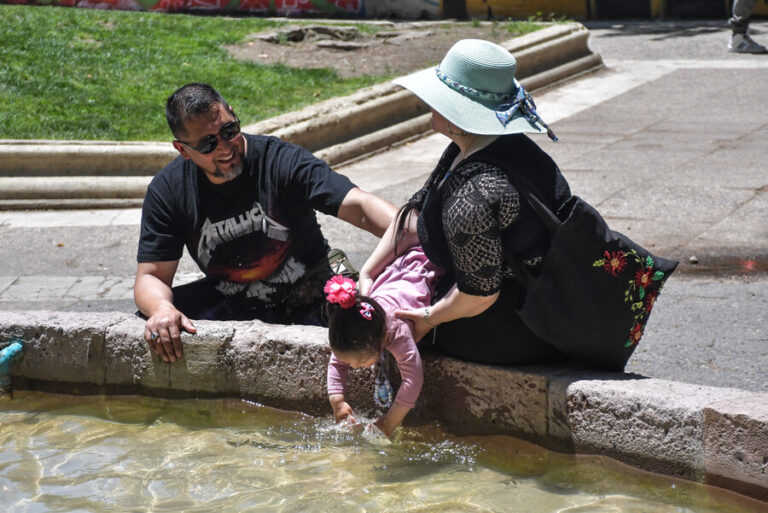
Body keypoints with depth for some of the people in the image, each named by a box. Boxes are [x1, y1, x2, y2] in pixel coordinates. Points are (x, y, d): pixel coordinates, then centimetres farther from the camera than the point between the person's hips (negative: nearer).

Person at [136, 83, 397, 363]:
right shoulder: (167, 190, -8)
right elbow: (151, 276, -7)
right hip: (230, 302, 2)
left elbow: (357, 205, -28)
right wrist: (161, 308, -34)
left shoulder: (281, 160, -18)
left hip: (308, 295, -2)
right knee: (156, 329, -17)